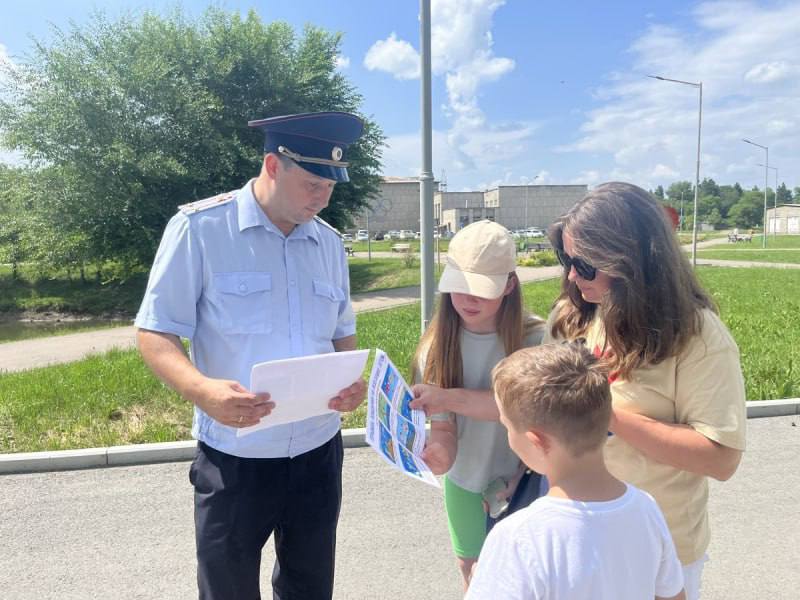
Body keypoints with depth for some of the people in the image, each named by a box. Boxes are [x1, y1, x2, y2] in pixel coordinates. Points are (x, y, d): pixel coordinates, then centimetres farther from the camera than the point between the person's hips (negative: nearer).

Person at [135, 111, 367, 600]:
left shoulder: (330, 243, 5)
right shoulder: (199, 227, -11)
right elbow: (156, 334, -9)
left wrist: (353, 378, -9)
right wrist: (202, 390, -28)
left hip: (318, 454, 5)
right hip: (234, 460, -4)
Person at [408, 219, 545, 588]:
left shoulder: (534, 339, -22)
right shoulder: (438, 346, -15)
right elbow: (442, 422, -16)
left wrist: (450, 397, -35)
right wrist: (440, 451, -37)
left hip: (520, 477, -2)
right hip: (464, 479, 3)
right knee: (470, 566, 23)